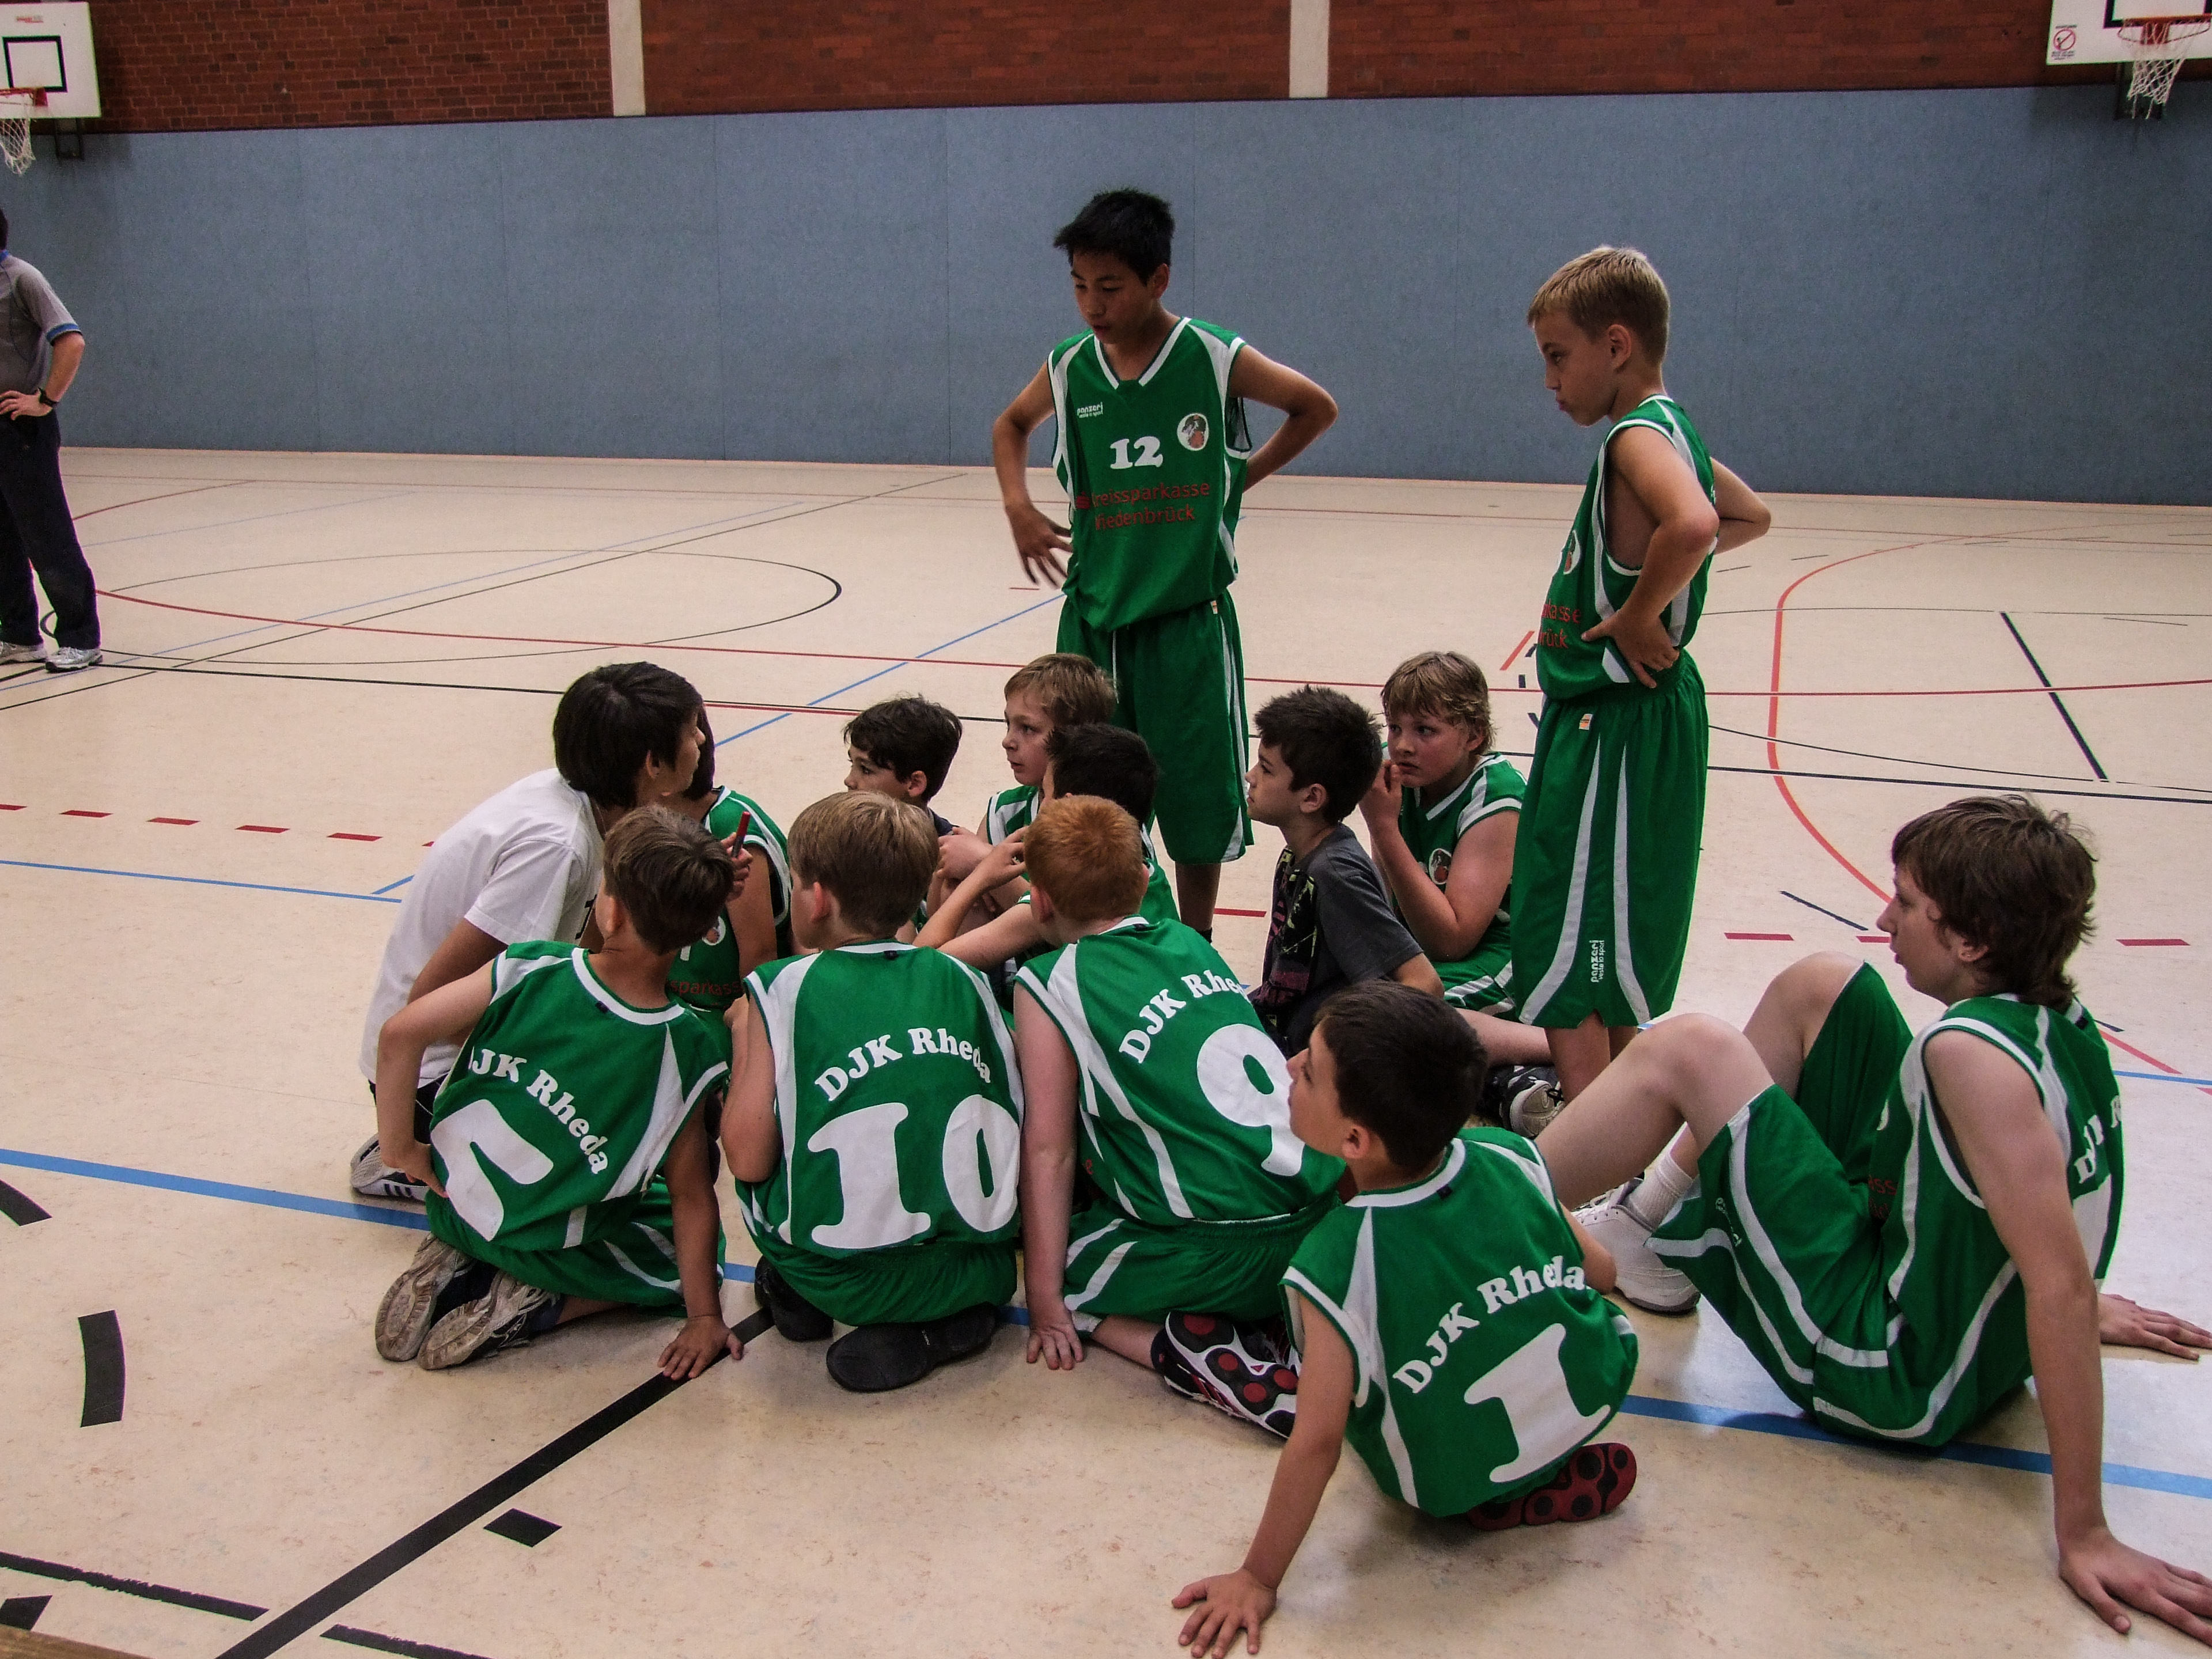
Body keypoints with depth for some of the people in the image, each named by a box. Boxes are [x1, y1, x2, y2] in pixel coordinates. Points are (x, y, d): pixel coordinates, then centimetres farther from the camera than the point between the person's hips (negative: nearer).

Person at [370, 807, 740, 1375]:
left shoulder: (531, 969, -19)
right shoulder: (691, 1051, -24)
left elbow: (398, 1035, -21)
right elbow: (691, 1196, -16)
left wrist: (401, 1148, -5)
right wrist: (704, 1317, -4)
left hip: (454, 1202, 4)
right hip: (552, 1250, -4)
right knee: (692, 1248, 19)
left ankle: (458, 1263, 9)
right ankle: (534, 1306, -1)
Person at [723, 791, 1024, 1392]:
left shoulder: (786, 988, -5)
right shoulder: (959, 976, 6)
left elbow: (750, 1159, -5)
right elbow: (1020, 1132, 8)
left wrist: (746, 1047, 10)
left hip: (849, 1283, -1)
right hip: (979, 1271, 2)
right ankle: (944, 1321, 13)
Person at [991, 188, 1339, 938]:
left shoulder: (1216, 358, -8)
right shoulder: (1069, 367, 2)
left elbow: (1317, 408, 6)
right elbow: (1011, 426, 22)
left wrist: (1244, 476, 0)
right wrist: (1019, 511, 7)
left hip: (1188, 616, -3)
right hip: (1093, 615, 3)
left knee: (1196, 801, 6)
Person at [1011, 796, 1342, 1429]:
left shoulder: (1049, 985, -4)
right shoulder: (1189, 941, 13)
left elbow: (1047, 1150, -4)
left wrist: (1047, 1304, -1)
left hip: (1227, 1253, -6)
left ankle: (1197, 1350, -4)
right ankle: (1260, 1320, 9)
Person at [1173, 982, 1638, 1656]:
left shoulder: (1334, 1265, -30)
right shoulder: (1509, 1157, -18)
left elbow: (1318, 1441, -25)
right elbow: (1600, 1271, -2)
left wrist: (1258, 1579, -13)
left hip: (1456, 1485, -5)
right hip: (1597, 1396, 5)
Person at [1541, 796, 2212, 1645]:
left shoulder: (1973, 1053, -30)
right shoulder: (2062, 1024, -4)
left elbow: (2062, 1286, -34)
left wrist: (2083, 1534, -32)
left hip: (1894, 1372, -9)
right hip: (1949, 1311, 9)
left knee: (1684, 1050, -14)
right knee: (1819, 985, 8)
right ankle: (1656, 1228, 20)